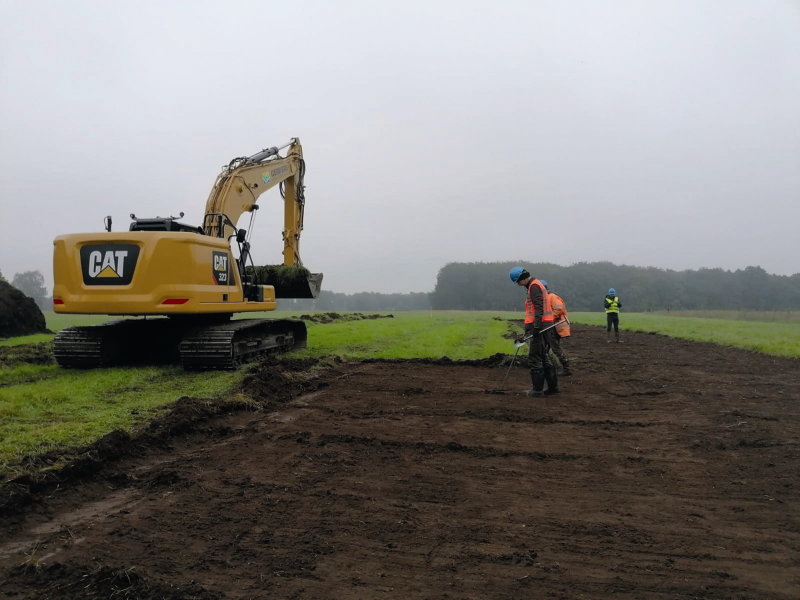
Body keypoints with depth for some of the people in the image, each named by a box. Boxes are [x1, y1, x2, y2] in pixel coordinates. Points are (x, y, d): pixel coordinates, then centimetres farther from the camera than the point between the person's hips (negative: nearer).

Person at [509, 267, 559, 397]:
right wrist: (528, 327, 27)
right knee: (543, 357, 16)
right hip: (543, 326, 10)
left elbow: (539, 307, -21)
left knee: (535, 358, -6)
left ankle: (537, 389, -1)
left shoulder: (534, 286, -11)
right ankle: (553, 386, 21)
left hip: (540, 327, -10)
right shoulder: (536, 285, 21)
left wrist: (537, 326, -27)